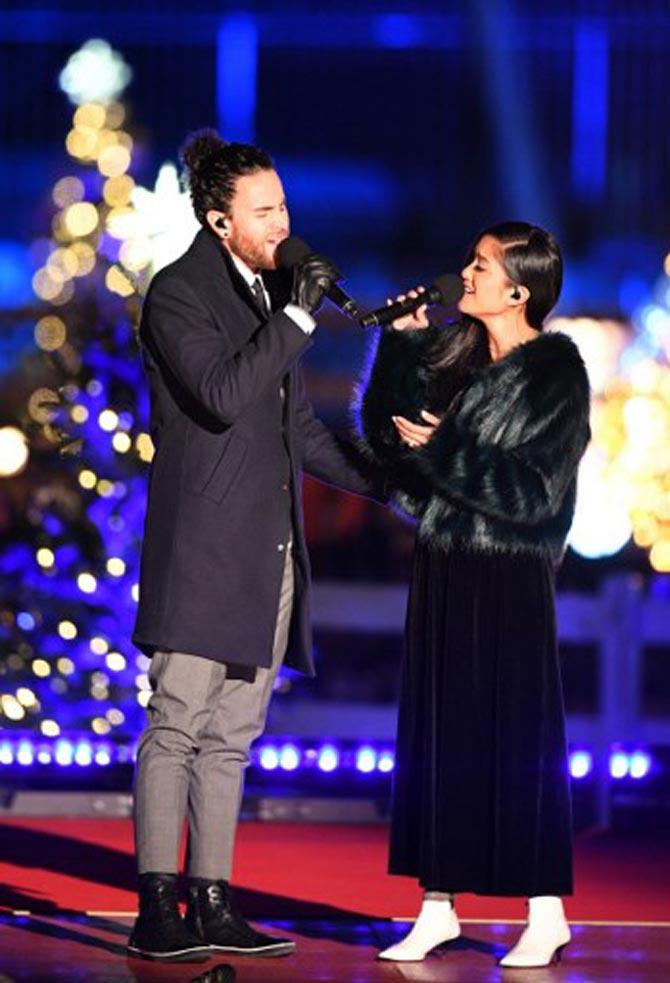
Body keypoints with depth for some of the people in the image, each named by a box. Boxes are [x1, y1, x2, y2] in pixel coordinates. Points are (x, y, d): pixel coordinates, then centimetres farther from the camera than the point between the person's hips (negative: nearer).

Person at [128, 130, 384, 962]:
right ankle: (156, 908, -5)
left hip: (273, 551, 8)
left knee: (231, 738, 9)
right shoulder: (177, 293, -6)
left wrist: (386, 482, 22)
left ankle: (212, 903, 11)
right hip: (204, 549, -8)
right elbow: (221, 395, -20)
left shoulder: (271, 288, 18)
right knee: (177, 728, -7)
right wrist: (297, 315, -19)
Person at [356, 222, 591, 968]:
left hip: (508, 577, -6)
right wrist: (402, 346, -2)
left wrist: (438, 452, -15)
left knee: (516, 737, -2)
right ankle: (438, 906, 13)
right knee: (436, 734, 7)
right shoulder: (454, 356, 9)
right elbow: (387, 430, 4)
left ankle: (546, 914, 6)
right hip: (442, 569, 6)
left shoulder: (554, 372, -8)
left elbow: (532, 488, -14)